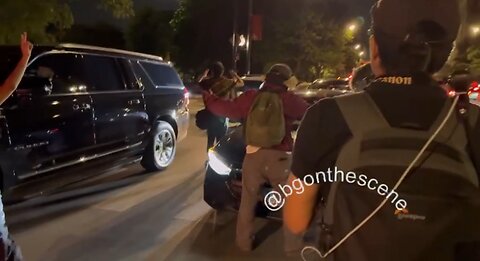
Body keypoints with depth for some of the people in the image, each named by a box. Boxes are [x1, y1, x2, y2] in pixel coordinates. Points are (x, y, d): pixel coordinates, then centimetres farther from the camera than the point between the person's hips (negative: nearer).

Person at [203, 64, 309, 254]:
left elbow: (226, 109, 13)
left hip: (253, 156, 3)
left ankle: (244, 242, 25)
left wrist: (207, 97, 28)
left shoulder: (250, 97, 8)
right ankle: (292, 245, 19)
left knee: (247, 202, 18)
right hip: (279, 157, -2)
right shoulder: (289, 100, 0)